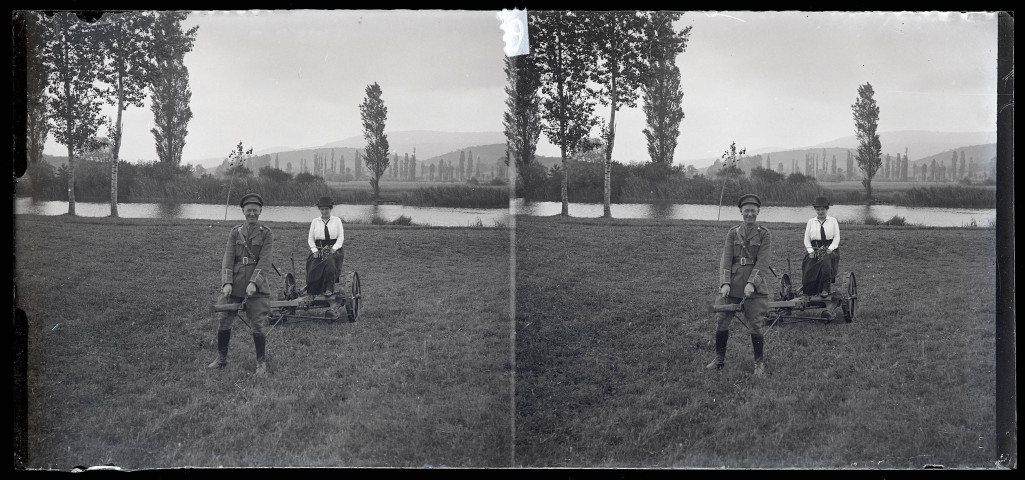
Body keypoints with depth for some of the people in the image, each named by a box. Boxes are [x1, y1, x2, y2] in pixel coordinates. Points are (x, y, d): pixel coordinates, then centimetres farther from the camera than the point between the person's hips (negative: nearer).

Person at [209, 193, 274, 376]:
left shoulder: (266, 234, 0)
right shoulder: (235, 233, 8)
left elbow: (264, 261, -8)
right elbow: (228, 258, 1)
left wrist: (254, 282, -21)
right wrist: (227, 282, -13)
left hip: (256, 287, -3)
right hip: (234, 285, 3)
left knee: (258, 325, -4)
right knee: (223, 321, 6)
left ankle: (261, 363, 8)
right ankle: (221, 359, 22)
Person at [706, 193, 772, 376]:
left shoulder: (764, 235, 2)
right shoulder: (733, 234, 9)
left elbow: (762, 263, -7)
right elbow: (725, 259, 1)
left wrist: (752, 283, -20)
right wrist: (725, 283, -13)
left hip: (754, 287, -3)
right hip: (731, 285, 3)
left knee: (755, 325, -4)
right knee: (721, 321, 4)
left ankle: (759, 363, 11)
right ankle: (719, 359, 20)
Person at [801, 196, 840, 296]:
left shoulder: (833, 221, 12)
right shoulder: (811, 222, 15)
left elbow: (837, 238, 6)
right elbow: (806, 239, 11)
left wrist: (829, 249, -8)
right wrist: (811, 251, -4)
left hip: (830, 250, -2)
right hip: (814, 250, 2)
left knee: (826, 262, -33)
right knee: (809, 267, -22)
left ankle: (825, 289, -30)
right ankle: (810, 293, -15)